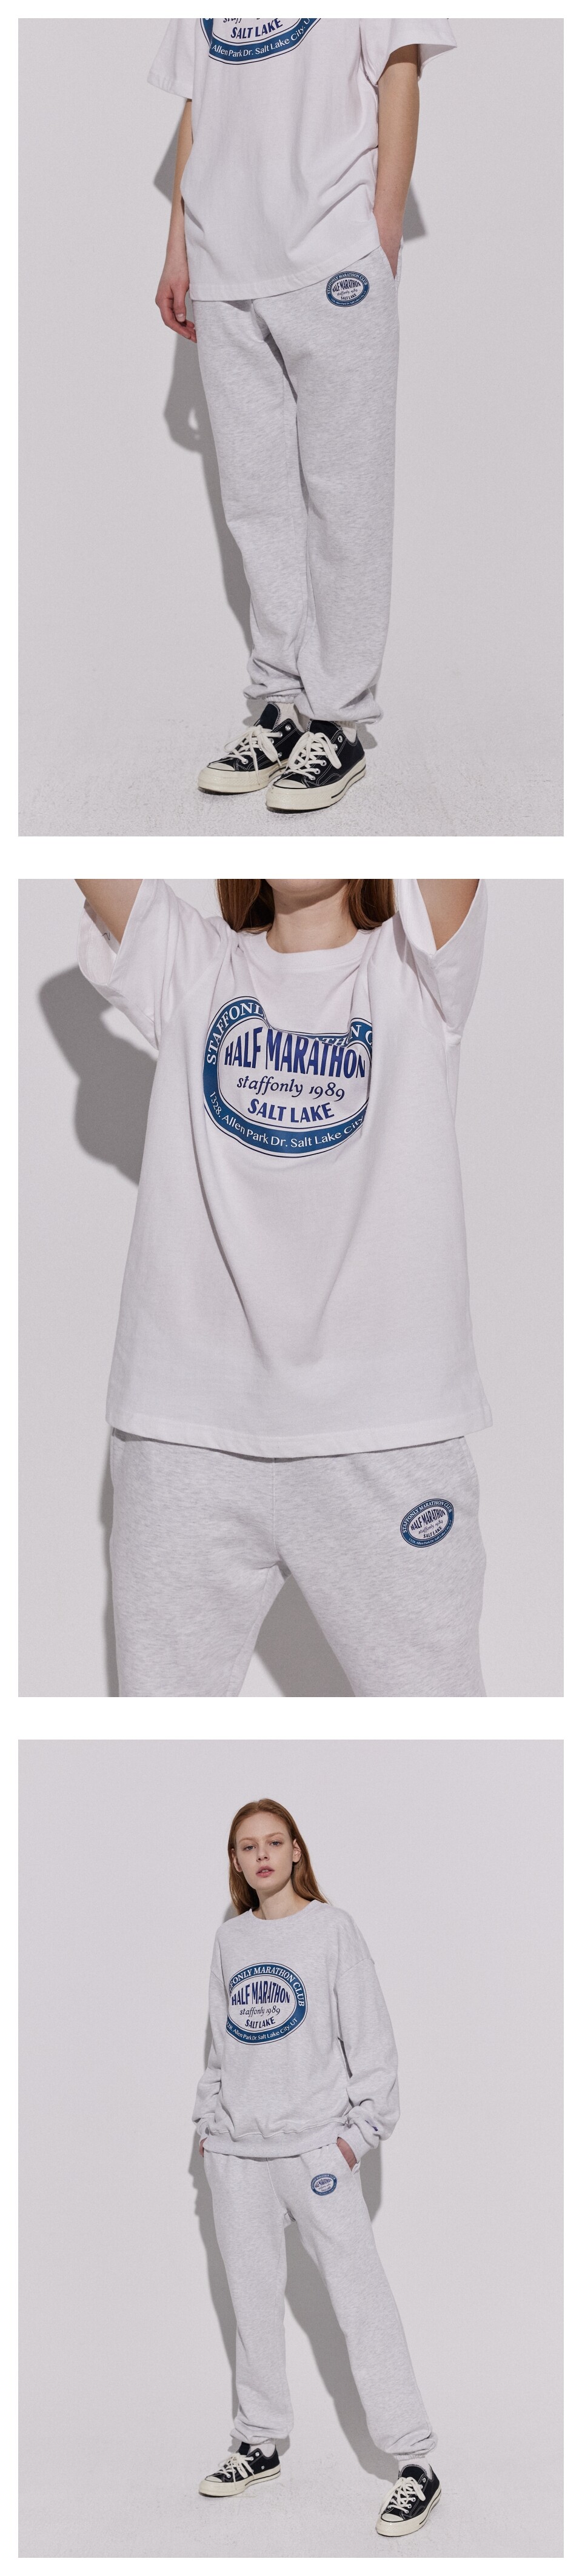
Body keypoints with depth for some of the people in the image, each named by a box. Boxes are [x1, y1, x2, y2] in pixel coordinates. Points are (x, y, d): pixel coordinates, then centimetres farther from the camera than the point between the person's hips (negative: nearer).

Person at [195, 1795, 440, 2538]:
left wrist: (363, 2127, -9)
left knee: (360, 2296, -8)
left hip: (314, 2144, -5)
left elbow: (370, 2035, -4)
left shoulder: (331, 1928, -2)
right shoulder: (230, 1939, 12)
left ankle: (415, 2463, -7)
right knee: (253, 2301, 11)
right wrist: (209, 2119, 12)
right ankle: (260, 2442, 24)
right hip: (236, 2150, 5)